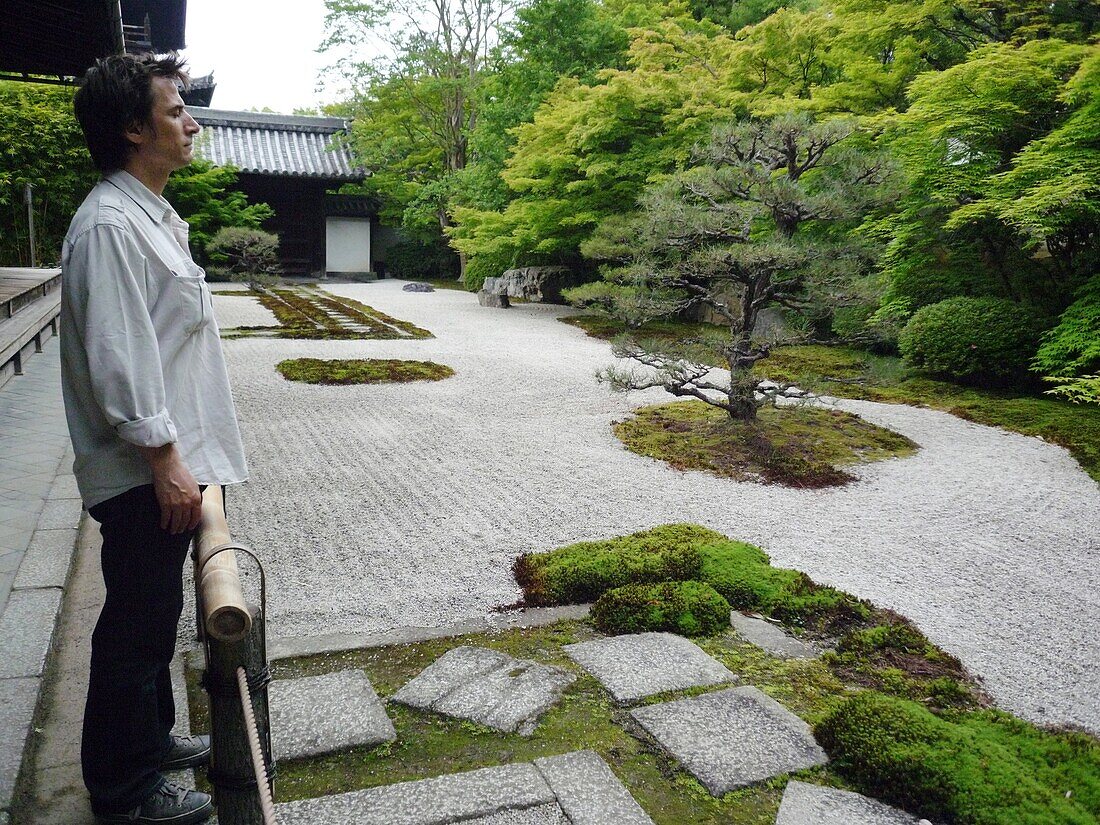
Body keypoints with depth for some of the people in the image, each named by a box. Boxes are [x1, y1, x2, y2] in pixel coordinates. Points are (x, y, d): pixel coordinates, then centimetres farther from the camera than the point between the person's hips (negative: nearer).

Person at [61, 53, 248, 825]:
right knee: (137, 625, 4)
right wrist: (165, 458, -20)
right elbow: (115, 360, -23)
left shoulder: (151, 216, 14)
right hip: (144, 472, -10)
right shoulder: (109, 225, -17)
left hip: (168, 465, 10)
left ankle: (151, 737, 39)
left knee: (155, 616, 21)